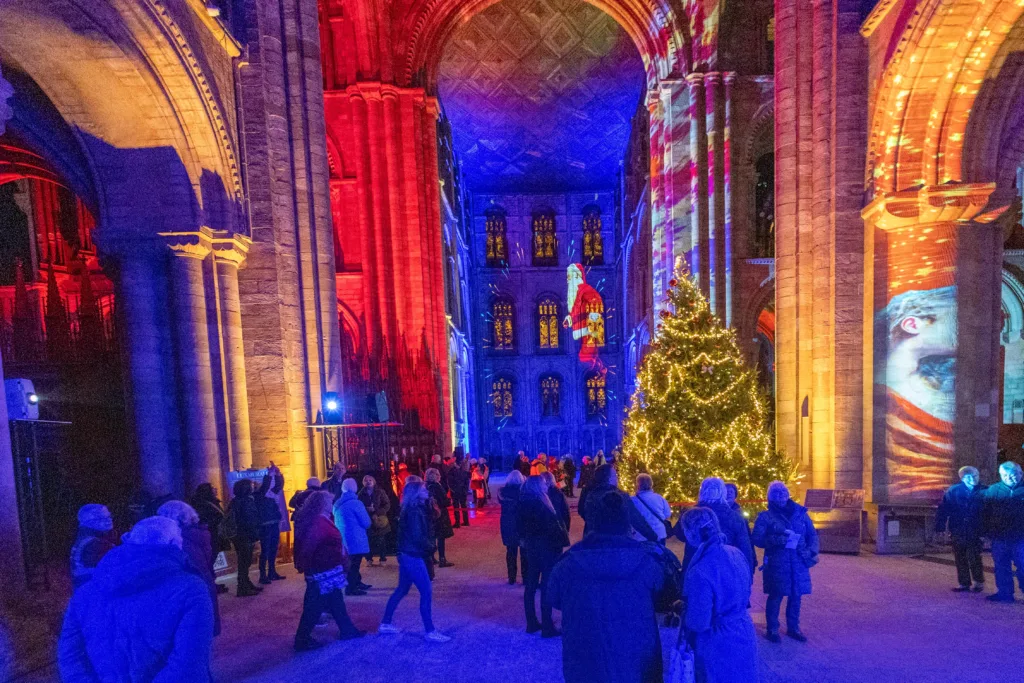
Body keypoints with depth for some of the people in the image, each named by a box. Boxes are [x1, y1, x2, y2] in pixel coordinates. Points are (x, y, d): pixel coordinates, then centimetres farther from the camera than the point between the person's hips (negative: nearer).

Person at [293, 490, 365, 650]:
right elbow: (308, 546, -28)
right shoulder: (318, 522, -24)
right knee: (315, 605, 2)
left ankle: (347, 630, 30)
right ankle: (302, 640, 15)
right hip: (323, 570, -10)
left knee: (336, 601, 18)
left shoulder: (322, 520, 8)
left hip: (329, 568, 10)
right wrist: (303, 566, -20)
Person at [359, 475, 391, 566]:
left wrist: (376, 511, -13)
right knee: (368, 541, -2)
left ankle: (383, 559, 12)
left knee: (381, 541, 0)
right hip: (367, 520, 1)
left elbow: (387, 505, -1)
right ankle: (369, 559, 14)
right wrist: (366, 509, -11)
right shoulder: (361, 494, 6)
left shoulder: (380, 492, 1)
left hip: (379, 520, -1)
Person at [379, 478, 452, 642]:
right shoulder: (414, 512, -21)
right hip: (413, 556, -10)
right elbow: (418, 537, -23)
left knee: (402, 590, 20)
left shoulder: (414, 509, 9)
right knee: (426, 592, -3)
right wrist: (431, 547, -8)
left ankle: (385, 624, 30)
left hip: (408, 555, 10)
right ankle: (430, 632, 4)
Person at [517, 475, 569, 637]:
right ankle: (547, 627, 6)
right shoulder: (540, 502, -22)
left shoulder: (524, 501, 3)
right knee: (547, 586, 0)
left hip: (531, 546, 8)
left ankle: (532, 623, 23)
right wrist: (561, 540, -9)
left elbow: (520, 524, 11)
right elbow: (552, 525, -21)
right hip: (546, 547, -8)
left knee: (531, 585, 13)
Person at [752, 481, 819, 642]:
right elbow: (757, 539, -8)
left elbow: (812, 534, 12)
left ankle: (793, 628, 30)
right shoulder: (765, 517, -3)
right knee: (775, 596, 2)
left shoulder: (800, 513, 7)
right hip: (776, 564, -3)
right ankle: (772, 629, 18)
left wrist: (811, 552, -3)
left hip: (798, 563, 3)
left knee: (796, 596, 12)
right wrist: (778, 540, -21)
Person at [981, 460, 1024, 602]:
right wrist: (986, 532, 3)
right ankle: (1004, 593, 18)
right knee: (1001, 566, 9)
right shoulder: (993, 490, 5)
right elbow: (986, 513, 7)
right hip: (999, 537, 2)